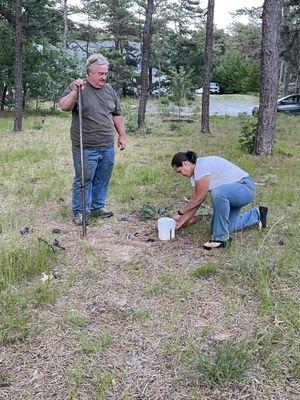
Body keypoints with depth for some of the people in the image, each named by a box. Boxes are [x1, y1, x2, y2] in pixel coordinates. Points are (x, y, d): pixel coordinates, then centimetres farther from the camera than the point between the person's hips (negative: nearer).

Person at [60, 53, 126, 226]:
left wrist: (122, 135, 16)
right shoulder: (77, 87, -5)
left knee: (102, 179, 14)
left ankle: (98, 208, 29)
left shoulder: (109, 90, 12)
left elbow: (117, 115, 18)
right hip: (86, 148, -5)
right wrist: (75, 91, -32)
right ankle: (80, 212, 14)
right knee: (84, 180, 2)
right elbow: (64, 106, -18)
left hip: (108, 147, 6)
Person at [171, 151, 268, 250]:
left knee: (218, 193, -39)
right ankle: (256, 215, 26)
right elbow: (194, 200, 8)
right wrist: (182, 220, 5)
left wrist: (180, 212, -10)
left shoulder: (202, 165, -24)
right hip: (230, 194, 10)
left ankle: (221, 238, -23)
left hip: (245, 187, -10)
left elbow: (199, 199, -21)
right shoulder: (194, 173, 5)